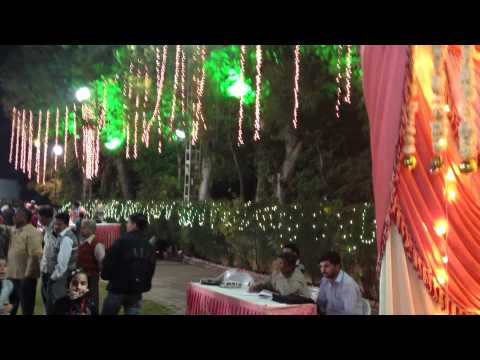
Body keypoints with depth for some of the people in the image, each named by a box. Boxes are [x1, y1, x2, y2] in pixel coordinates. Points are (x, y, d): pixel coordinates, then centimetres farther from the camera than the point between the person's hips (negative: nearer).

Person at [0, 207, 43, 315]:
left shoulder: (32, 232, -16)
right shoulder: (13, 230, 8)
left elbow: (35, 256, -21)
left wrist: (28, 275, -21)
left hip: (25, 276, -8)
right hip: (12, 275, 8)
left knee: (27, 306, 6)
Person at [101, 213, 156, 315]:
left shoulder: (122, 241, -14)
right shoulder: (148, 246, 5)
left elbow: (109, 261, -13)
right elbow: (151, 268, 10)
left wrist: (105, 275, 5)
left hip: (118, 287, -5)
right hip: (137, 289, 5)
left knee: (108, 312, 12)